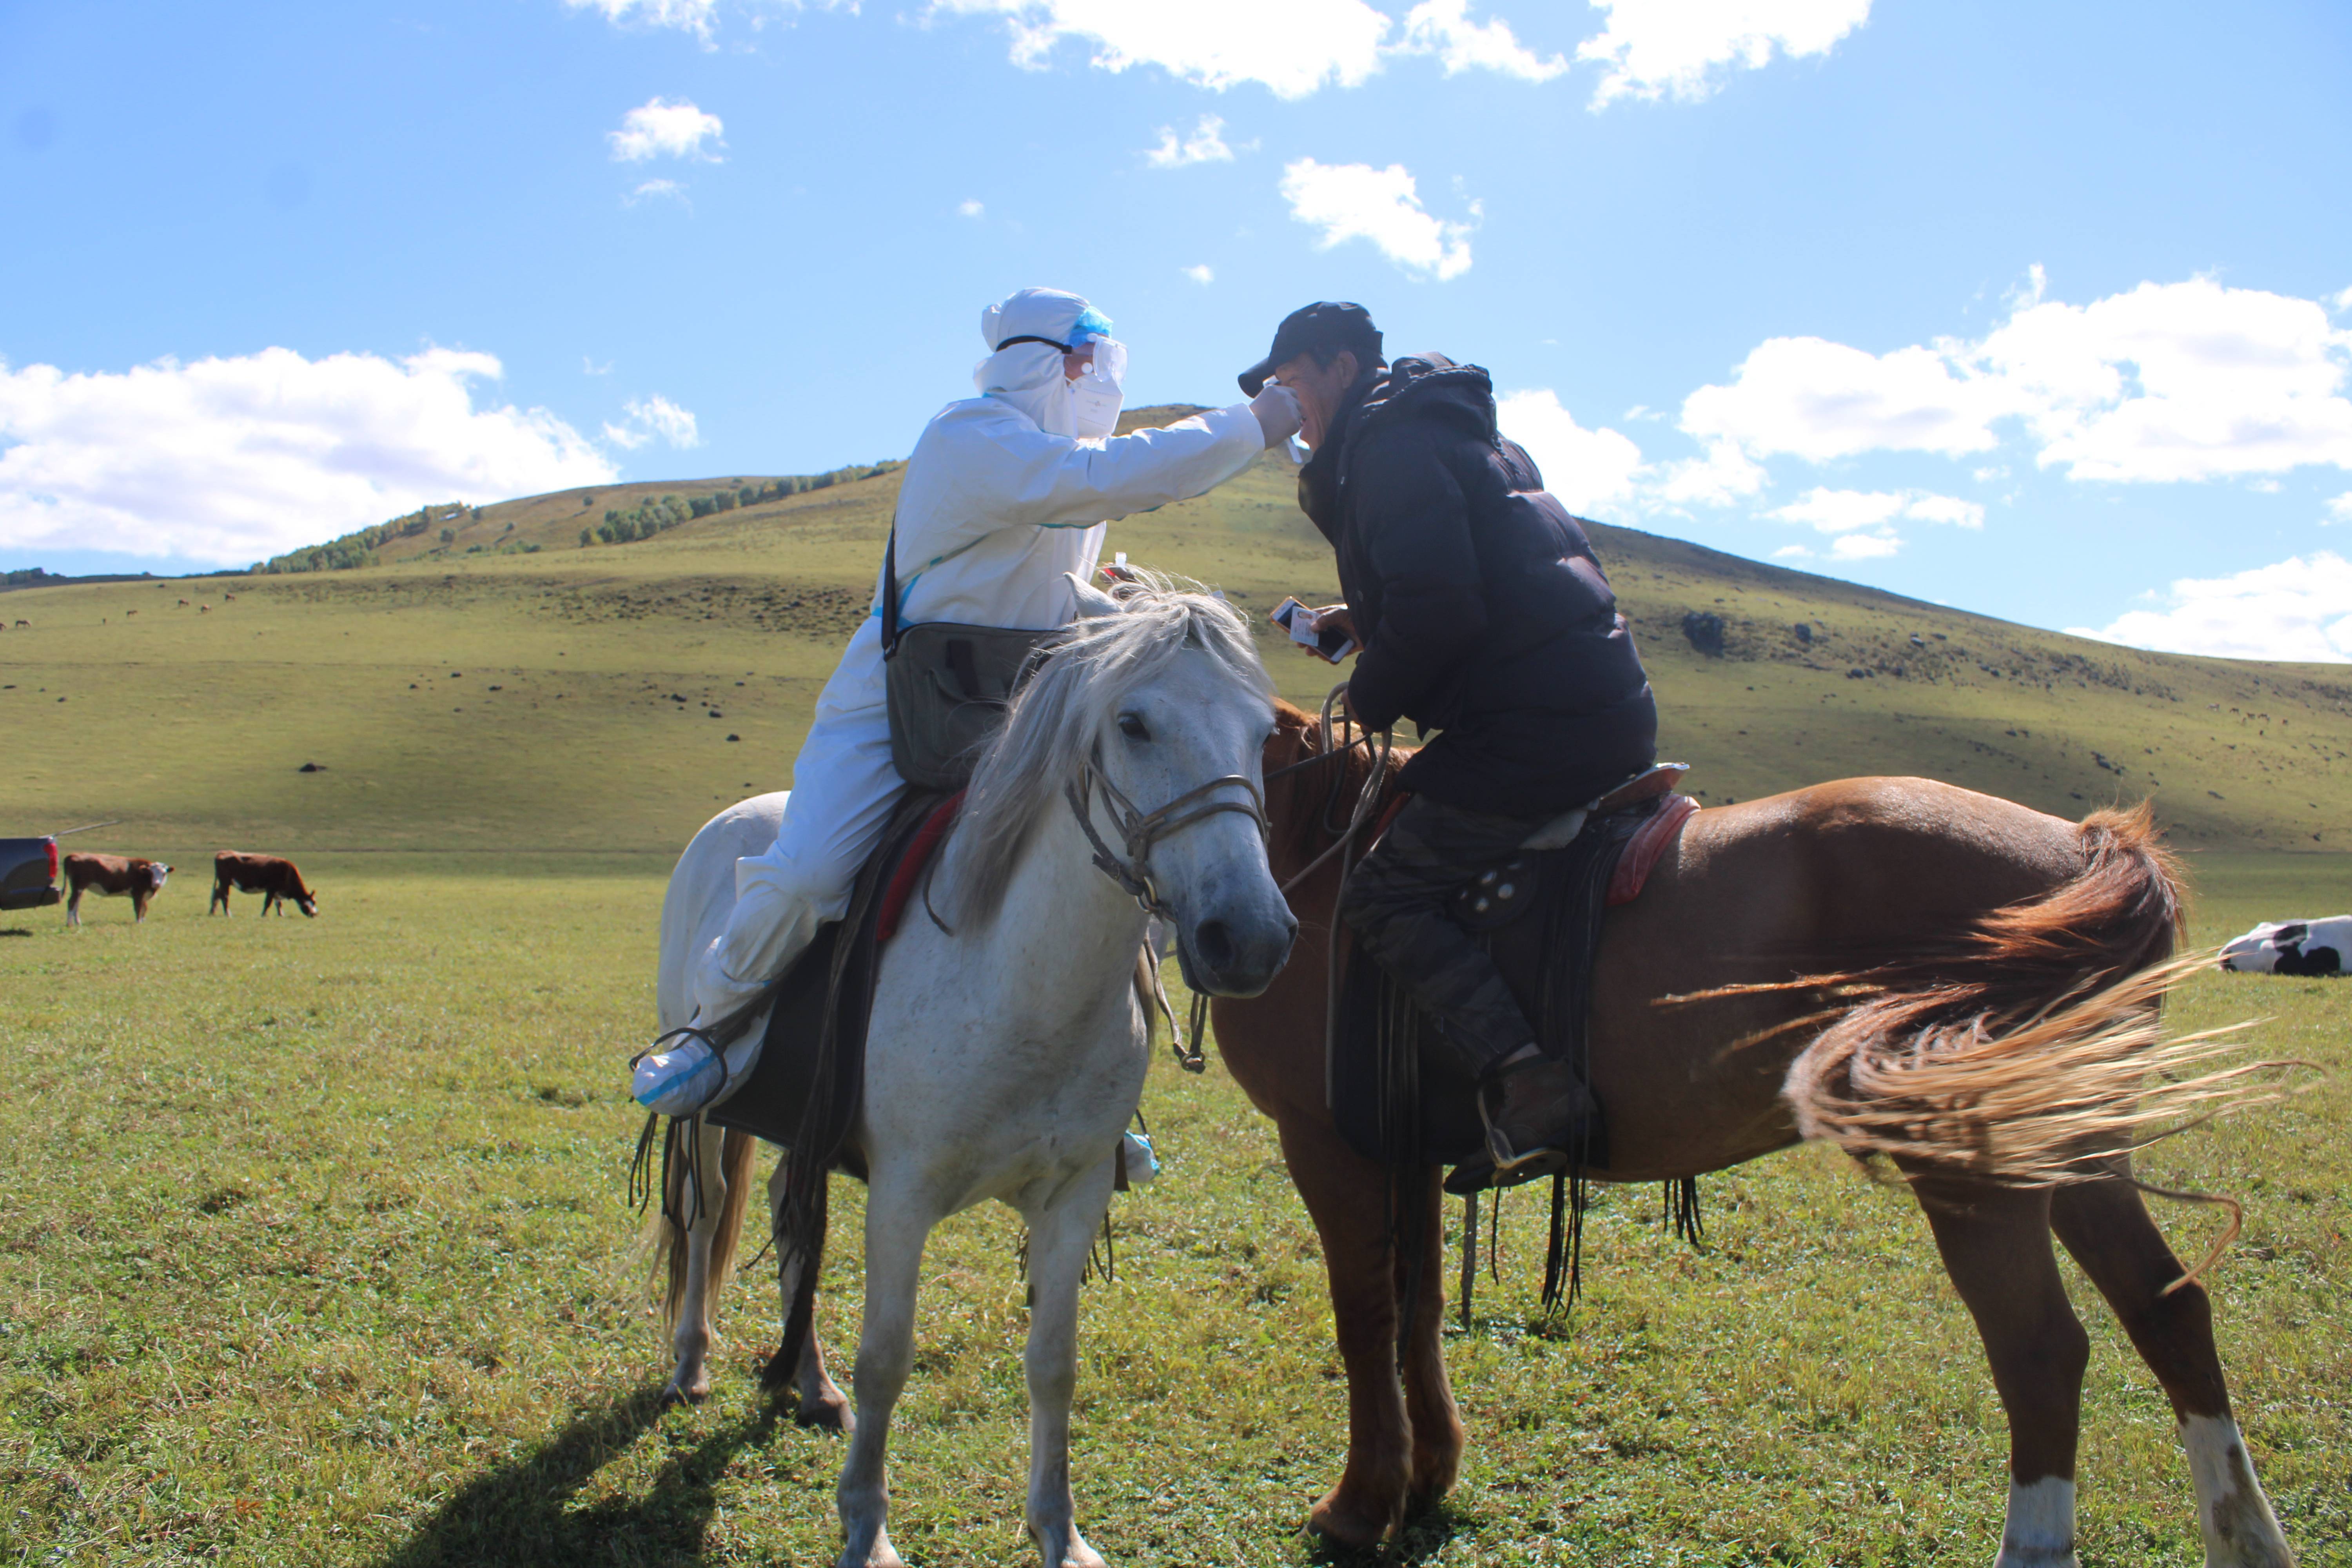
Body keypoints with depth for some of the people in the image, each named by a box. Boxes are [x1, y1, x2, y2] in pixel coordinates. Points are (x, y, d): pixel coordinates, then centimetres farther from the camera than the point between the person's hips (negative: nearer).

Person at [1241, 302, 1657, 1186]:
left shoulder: (1388, 442, -8)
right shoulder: (1457, 431, 24)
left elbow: (1437, 607, -20)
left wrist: (1372, 698, -4)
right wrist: (1365, 623, 22)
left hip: (1535, 729, -11)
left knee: (1385, 899, -8)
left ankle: (1528, 1089, -21)